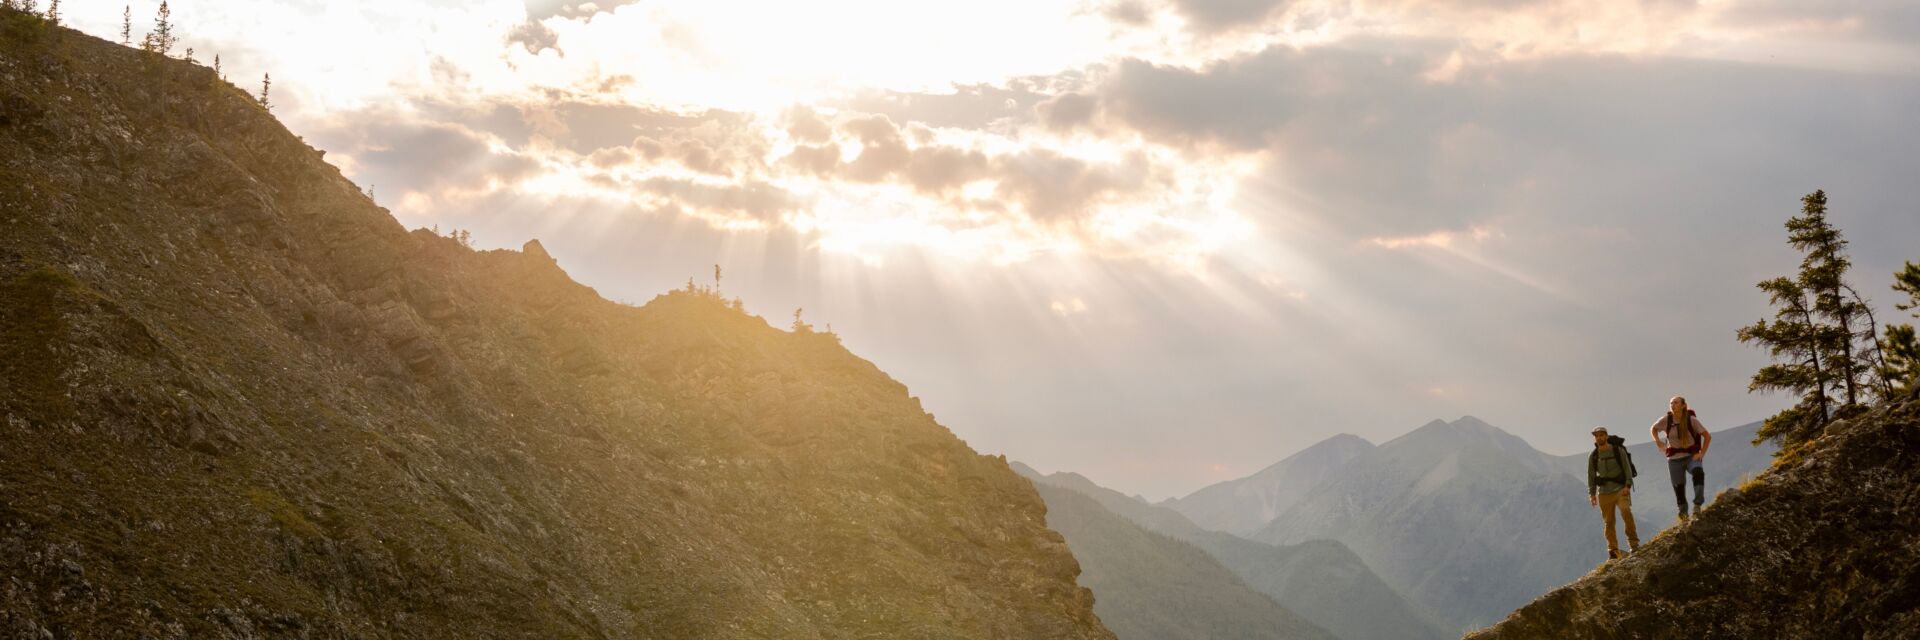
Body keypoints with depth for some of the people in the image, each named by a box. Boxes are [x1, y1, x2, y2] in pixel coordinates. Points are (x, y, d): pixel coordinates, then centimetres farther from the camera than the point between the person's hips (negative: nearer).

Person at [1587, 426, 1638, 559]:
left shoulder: (1618, 450, -1)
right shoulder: (1593, 456, 7)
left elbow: (1627, 469, -3)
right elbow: (1591, 475, 10)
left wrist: (1628, 486, -15)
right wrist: (1592, 494, 3)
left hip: (1621, 489, -3)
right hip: (1604, 492, 3)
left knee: (1626, 511, -26)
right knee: (1609, 522, 1)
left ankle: (1634, 543, -18)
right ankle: (1613, 551, 8)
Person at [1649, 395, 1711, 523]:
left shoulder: (1691, 420, -10)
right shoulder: (1666, 420, -5)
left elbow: (1708, 436, -2)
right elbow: (1653, 429, 16)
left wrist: (1702, 454, -10)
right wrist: (1658, 441, -1)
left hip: (1691, 456, -2)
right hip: (1675, 459, 2)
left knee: (1698, 472, -35)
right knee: (1678, 487, 5)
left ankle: (1697, 505, -36)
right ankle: (1684, 516, 23)